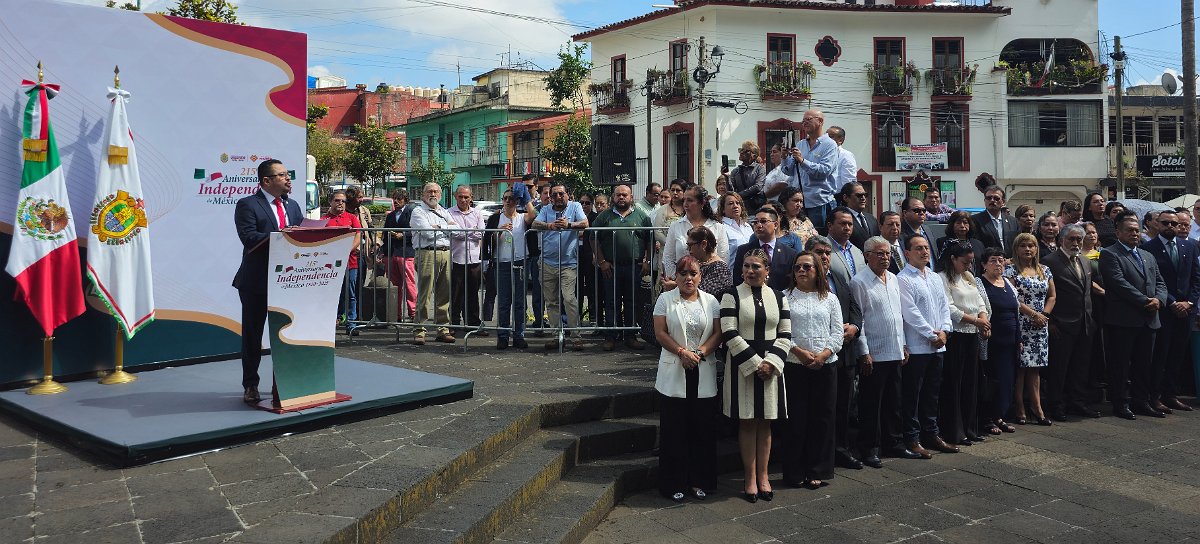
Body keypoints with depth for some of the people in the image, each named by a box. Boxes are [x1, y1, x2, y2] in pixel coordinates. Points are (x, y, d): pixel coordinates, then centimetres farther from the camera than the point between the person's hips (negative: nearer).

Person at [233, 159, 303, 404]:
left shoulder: (293, 206, 16)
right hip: (257, 281, -5)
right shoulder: (247, 205, -5)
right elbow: (248, 238, -18)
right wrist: (280, 236, -29)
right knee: (252, 334, 4)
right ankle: (250, 386, 14)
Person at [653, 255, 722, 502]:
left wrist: (700, 353, -12)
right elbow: (660, 332, -3)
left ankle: (700, 481, 16)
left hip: (704, 373, 2)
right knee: (674, 429, 1)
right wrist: (682, 352, -14)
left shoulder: (711, 301, 9)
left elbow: (718, 334, 3)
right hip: (674, 373, -2)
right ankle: (675, 484, 9)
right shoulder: (666, 299, 4)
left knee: (703, 428, 5)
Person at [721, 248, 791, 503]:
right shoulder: (731, 296, -2)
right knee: (747, 423, 1)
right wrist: (754, 364, -13)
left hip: (771, 366, 3)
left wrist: (771, 363, -9)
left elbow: (785, 335, 5)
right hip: (741, 365, -3)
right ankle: (750, 478, 10)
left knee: (765, 423, 7)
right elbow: (730, 334, -9)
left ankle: (763, 476, 17)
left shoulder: (778, 297, 8)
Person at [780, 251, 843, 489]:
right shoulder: (785, 297, 3)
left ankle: (818, 471, 15)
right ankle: (795, 472, 11)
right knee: (795, 419, 1)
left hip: (826, 365, 2)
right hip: (794, 366, -2)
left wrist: (824, 354, -10)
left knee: (822, 418, 5)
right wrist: (799, 352, -15)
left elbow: (837, 332, 5)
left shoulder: (830, 299, 11)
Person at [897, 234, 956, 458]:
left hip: (938, 346, 7)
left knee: (932, 393, 15)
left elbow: (945, 307, 13)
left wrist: (944, 331, -3)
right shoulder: (903, 279, -10)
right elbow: (911, 313, -15)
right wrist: (932, 335, -12)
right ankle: (912, 439, 6)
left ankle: (931, 433, 25)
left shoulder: (935, 278, 15)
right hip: (917, 346, -7)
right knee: (912, 395, -1)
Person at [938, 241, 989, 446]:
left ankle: (969, 428, 23)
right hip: (955, 336, -8)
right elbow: (949, 308, -17)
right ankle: (953, 432, 5)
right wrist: (975, 320, -16)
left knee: (971, 382, 13)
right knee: (953, 384, -2)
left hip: (972, 335, 8)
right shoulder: (943, 279, -10)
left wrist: (984, 319, -3)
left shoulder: (969, 277, 16)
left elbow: (979, 301, 15)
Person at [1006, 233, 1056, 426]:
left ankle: (1037, 408, 9)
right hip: (1020, 325, -5)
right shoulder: (1011, 270, -4)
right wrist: (1033, 314, -14)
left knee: (1035, 368, 7)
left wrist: (1044, 313, -3)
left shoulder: (1044, 270, 13)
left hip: (1040, 326, 5)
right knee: (1020, 367, -4)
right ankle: (1020, 409, 2)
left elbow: (1052, 296, 14)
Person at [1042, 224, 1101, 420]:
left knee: (1081, 367, 14)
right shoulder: (1050, 262, -10)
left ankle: (1078, 402, 25)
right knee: (1058, 367, 0)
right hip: (1062, 326, -7)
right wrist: (1050, 322, -16)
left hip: (1085, 325, 7)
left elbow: (1088, 291, 21)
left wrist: (1090, 319, 14)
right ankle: (1056, 406, 9)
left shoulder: (1085, 262, 15)